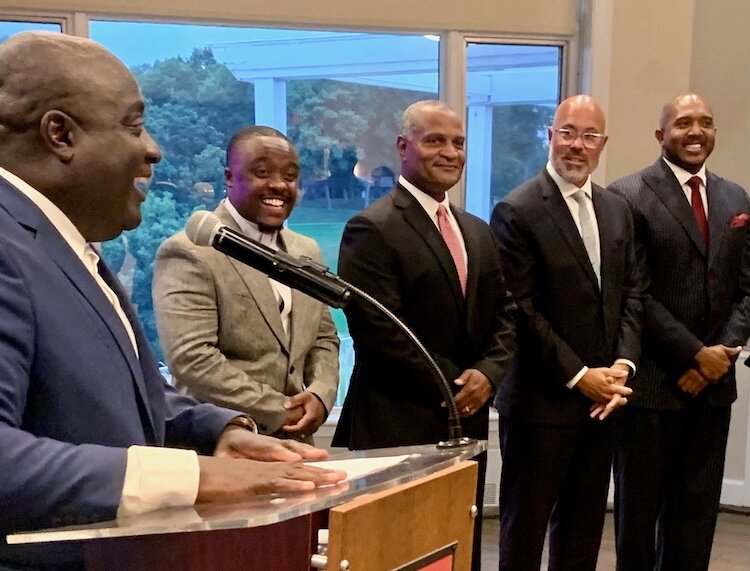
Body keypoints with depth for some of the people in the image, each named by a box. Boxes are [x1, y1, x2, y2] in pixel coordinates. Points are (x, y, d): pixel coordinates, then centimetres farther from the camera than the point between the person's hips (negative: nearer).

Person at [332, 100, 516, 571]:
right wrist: (452, 386, -13)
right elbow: (380, 335, -18)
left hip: (467, 421, 7)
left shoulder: (480, 232, 15)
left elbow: (505, 314, 12)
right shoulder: (373, 230, -11)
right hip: (399, 427, -7)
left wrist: (488, 373, -7)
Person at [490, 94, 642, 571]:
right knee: (525, 525, 8)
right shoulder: (518, 211, -11)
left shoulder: (618, 209, 10)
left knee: (583, 523, 17)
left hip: (602, 398, 6)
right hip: (542, 400, -6)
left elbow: (631, 294, 10)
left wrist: (623, 365, -5)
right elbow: (520, 311, -15)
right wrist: (578, 375, -14)